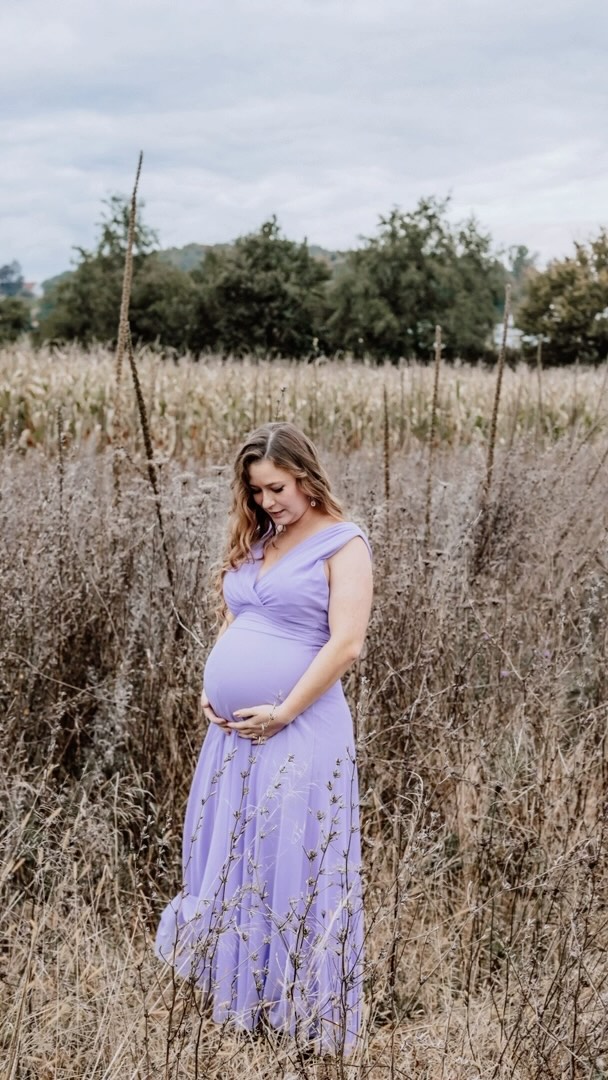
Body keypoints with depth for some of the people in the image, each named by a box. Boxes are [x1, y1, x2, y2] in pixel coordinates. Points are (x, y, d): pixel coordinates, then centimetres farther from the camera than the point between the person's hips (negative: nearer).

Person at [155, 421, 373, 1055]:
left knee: (289, 865, -1)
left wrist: (281, 713, -16)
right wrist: (209, 688, 6)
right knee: (229, 858, 15)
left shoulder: (342, 543, -8)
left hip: (297, 732, -7)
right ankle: (231, 982, 31)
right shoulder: (256, 541, 13)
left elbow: (345, 644, -16)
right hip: (233, 729, 8)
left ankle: (296, 1005, 13)